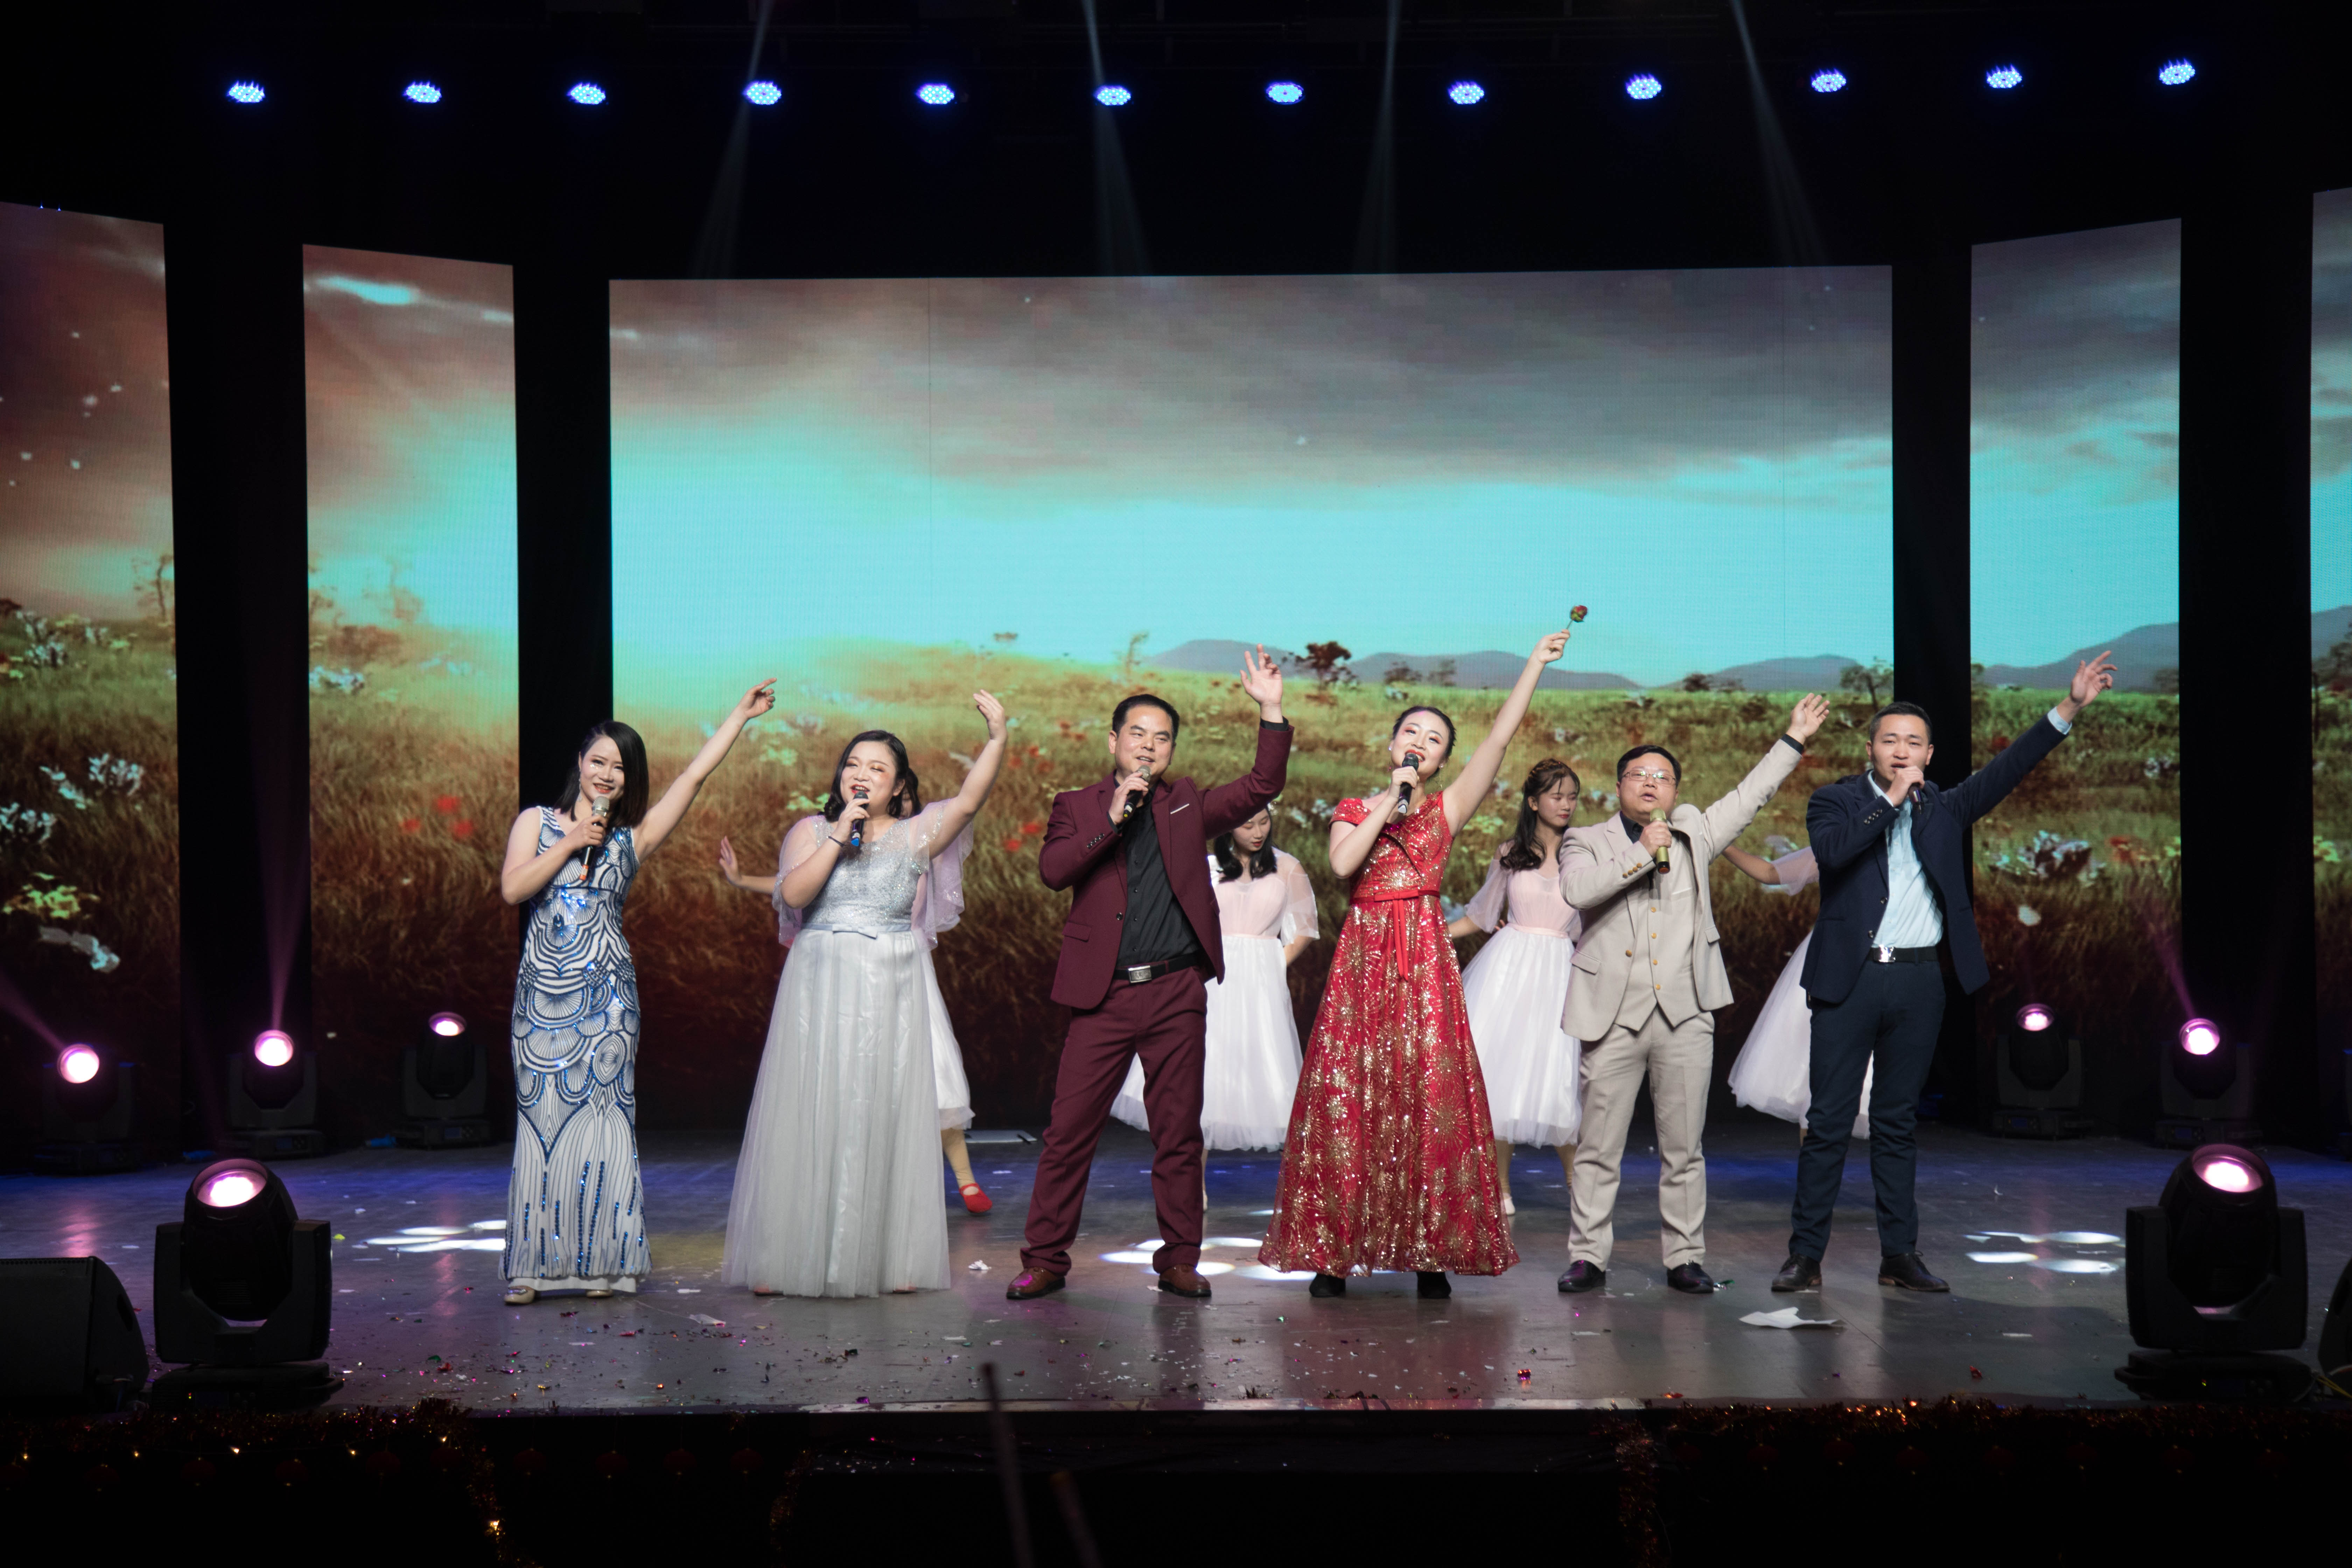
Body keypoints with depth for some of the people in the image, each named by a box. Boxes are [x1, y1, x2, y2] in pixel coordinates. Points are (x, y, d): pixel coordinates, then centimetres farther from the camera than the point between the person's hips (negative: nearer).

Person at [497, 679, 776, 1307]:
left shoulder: (634, 837, 9)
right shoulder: (537, 823, 9)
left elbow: (697, 774, 7)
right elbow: (512, 889, -5)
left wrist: (742, 714, 8)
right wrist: (571, 842, -8)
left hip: (606, 996, 0)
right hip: (543, 994, 0)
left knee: (602, 1119, -2)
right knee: (541, 1121, -1)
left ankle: (604, 1261, 2)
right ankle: (534, 1265, 2)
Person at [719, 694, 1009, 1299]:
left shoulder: (915, 836, 6)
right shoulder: (811, 831, 7)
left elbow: (969, 800, -9)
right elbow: (793, 894, -8)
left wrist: (997, 738, -21)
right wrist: (838, 839, -11)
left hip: (889, 995, 0)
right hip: (820, 992, 0)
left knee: (882, 1116, 1)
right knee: (811, 1118, 0)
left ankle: (885, 1257, 7)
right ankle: (789, 1255, 4)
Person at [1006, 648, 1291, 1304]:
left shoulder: (1188, 804, 13)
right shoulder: (1077, 806, 9)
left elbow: (1261, 788, 3)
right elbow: (1052, 869, -8)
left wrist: (1272, 712, -7)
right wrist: (1112, 819, -16)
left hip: (1177, 994, 1)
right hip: (1104, 996, -1)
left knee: (1179, 1135, 5)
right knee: (1069, 1132, -2)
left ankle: (1179, 1260, 14)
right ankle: (1045, 1259, 7)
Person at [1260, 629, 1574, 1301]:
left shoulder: (1447, 809, 10)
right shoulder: (1353, 810, 12)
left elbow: (1499, 739, 0)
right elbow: (1343, 863, -9)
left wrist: (1536, 664, -5)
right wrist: (1389, 801, -7)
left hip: (1426, 964, 0)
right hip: (1362, 961, 0)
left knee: (1431, 1100, -4)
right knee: (1350, 1100, -2)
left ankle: (1433, 1255, 2)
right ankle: (1333, 1255, 2)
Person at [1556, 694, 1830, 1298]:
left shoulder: (1694, 835, 16)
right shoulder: (1588, 841, 7)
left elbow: (1749, 796, 23)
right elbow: (1576, 889, -13)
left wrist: (1793, 740, 24)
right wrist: (1641, 853, -11)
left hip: (1686, 1017, 3)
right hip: (1614, 1016, -2)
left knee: (1684, 1150, 5)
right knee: (1598, 1149, -1)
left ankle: (1685, 1258, 12)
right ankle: (1588, 1258, 6)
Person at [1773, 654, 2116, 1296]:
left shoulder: (1944, 808, 13)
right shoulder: (1835, 801, 3)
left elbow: (2007, 770, 4)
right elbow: (1832, 849, -17)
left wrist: (2070, 708, -4)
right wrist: (1893, 800, -15)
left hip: (1920, 983, 3)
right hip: (1851, 978, -3)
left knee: (1899, 1122, 10)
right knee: (1829, 1121, -1)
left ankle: (1900, 1255, 16)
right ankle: (1806, 1255, 4)